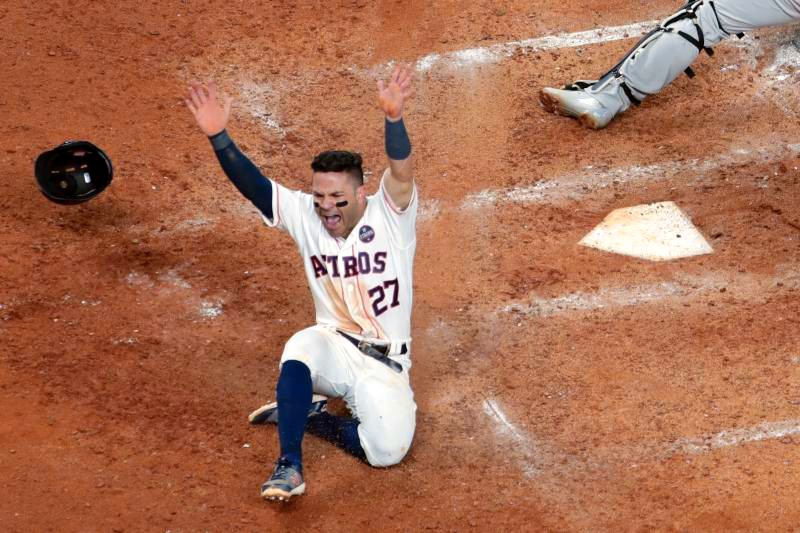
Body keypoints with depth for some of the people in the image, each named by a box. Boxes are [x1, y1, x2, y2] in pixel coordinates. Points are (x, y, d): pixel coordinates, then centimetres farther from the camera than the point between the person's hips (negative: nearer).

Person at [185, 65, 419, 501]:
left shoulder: (389, 215, -11)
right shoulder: (307, 217, -2)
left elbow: (401, 171, -31)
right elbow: (253, 187, -13)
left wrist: (393, 117, -51)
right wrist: (218, 136, -30)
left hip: (383, 365, -1)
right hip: (332, 348, 2)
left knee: (388, 450, -24)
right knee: (301, 347, -35)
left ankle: (308, 415, 3)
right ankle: (289, 465, -29)